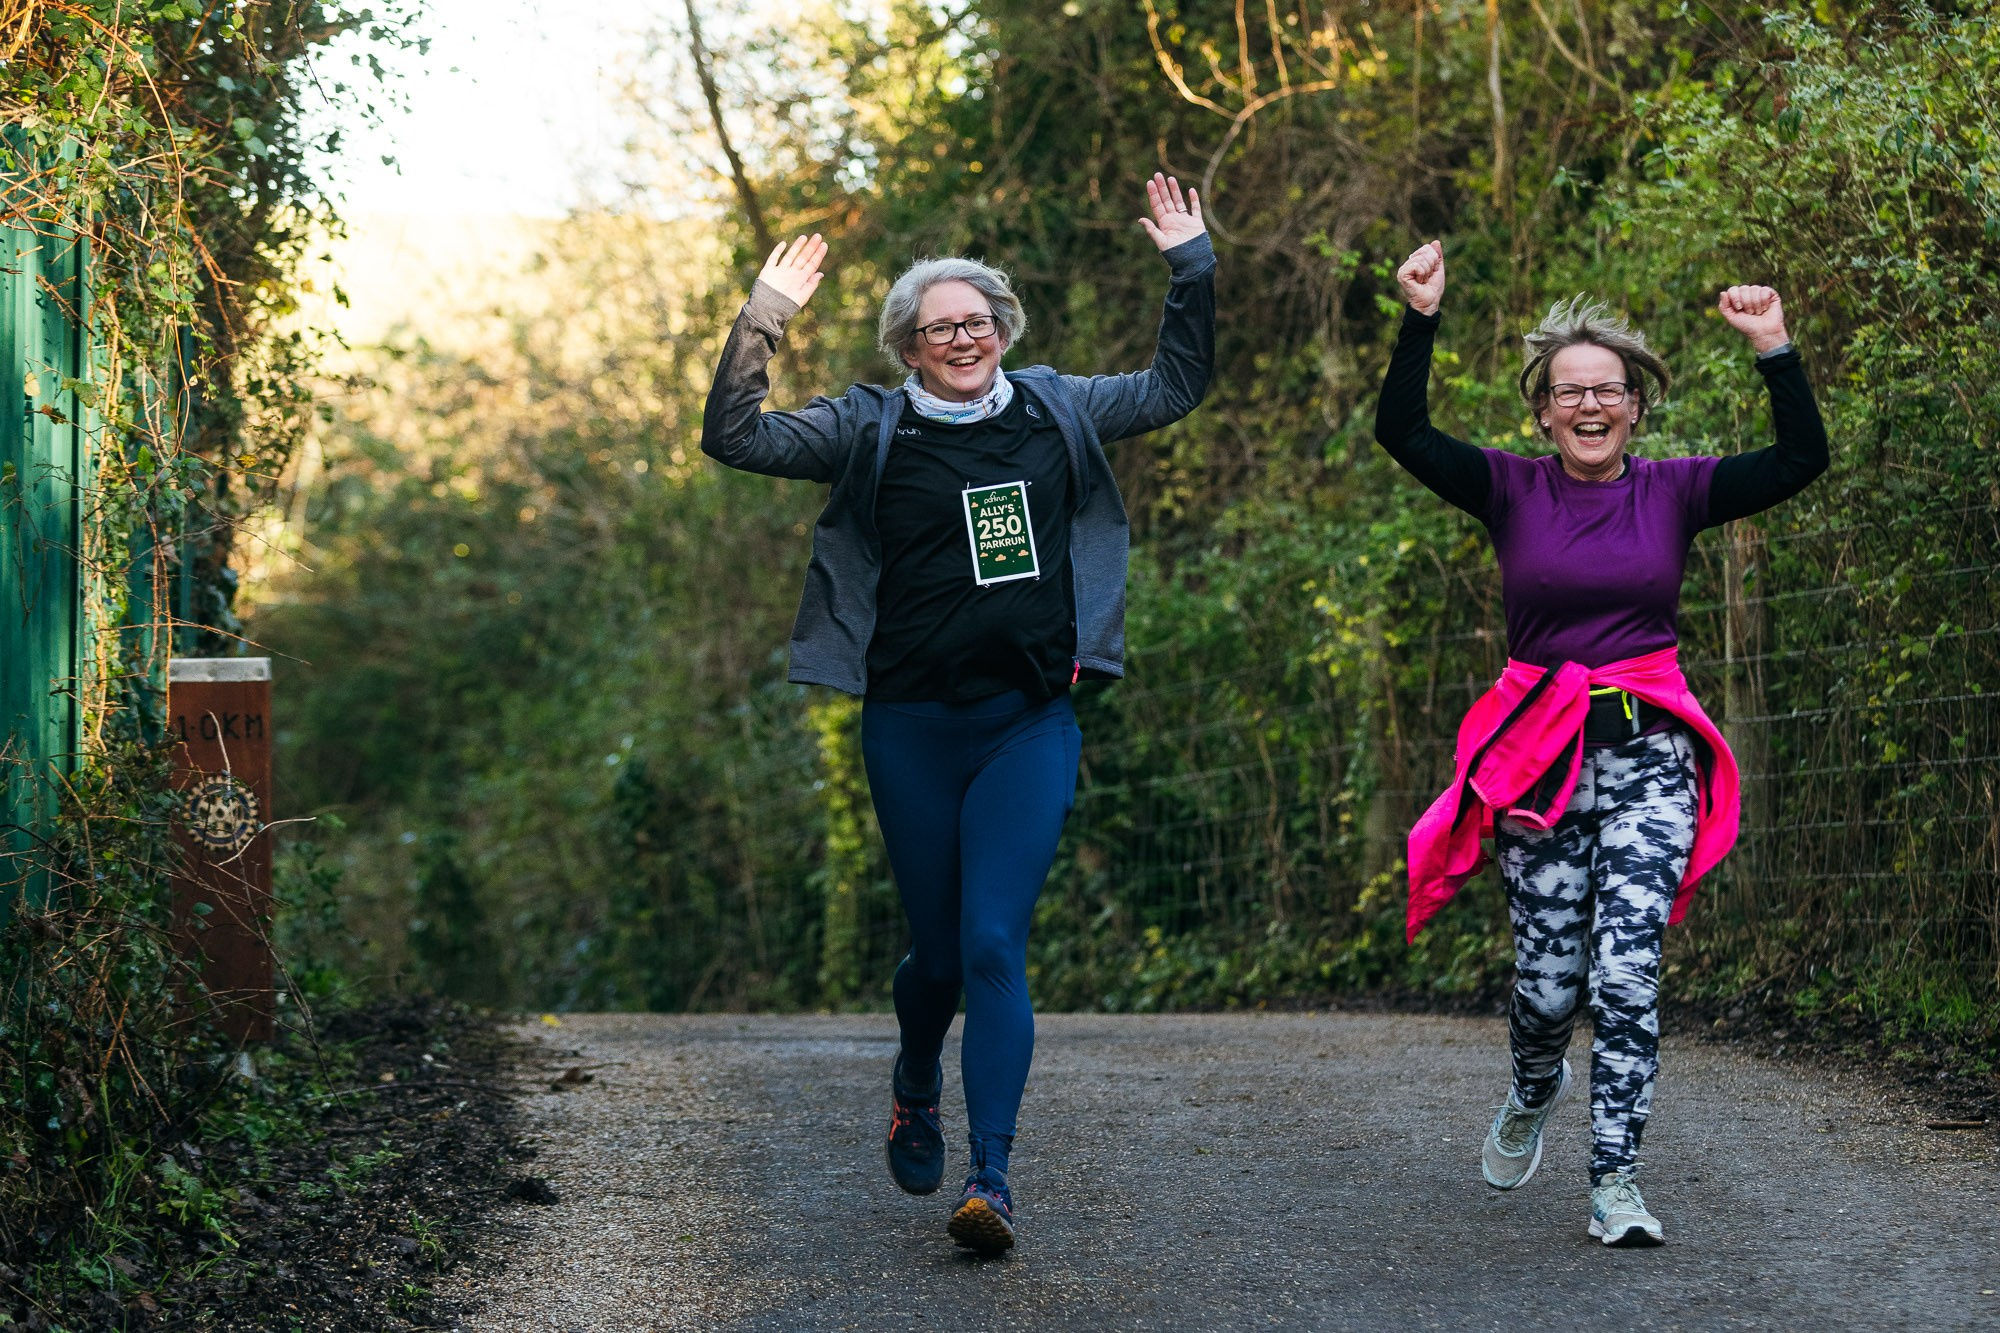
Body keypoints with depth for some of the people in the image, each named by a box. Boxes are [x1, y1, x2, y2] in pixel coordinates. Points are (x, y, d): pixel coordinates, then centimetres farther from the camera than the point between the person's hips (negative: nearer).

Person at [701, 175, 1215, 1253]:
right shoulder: (871, 430, 1)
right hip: (913, 729, 0)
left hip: (1031, 725, 0)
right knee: (938, 949, 10)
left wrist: (1192, 266, 12)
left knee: (994, 943, -12)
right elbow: (736, 438, -7)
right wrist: (762, 320, -15)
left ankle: (991, 1176, -14)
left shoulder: (1056, 413, 8)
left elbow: (1175, 388, 20)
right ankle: (916, 1086, 43)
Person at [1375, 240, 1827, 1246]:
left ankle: (1615, 1183, -4)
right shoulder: (1512, 491, 3)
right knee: (1548, 982, 1)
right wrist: (1422, 319, -18)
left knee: (1627, 975, -10)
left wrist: (1774, 349, -13)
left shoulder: (1673, 490, 5)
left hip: (1649, 756, 0)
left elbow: (1803, 457, -4)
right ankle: (1532, 1096, 36)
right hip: (1539, 760, 0)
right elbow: (1401, 432, -9)